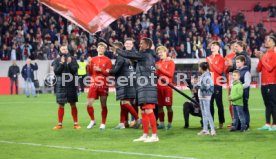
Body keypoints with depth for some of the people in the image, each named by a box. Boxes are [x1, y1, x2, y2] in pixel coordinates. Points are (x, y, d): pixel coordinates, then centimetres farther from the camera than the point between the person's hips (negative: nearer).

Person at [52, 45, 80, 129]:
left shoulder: (73, 59, 5)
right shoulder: (57, 61, 5)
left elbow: (75, 70, -4)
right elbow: (56, 71, -5)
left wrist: (70, 63, -17)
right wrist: (61, 63, -15)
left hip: (71, 85, 0)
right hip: (61, 85, 0)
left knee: (73, 105, 3)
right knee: (61, 105, 4)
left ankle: (76, 123, 9)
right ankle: (59, 124, 11)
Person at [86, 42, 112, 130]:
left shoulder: (107, 60, 2)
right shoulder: (93, 59, 11)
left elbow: (108, 73, -4)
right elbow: (90, 73, 9)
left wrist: (100, 70, -17)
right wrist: (88, 64, -6)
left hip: (103, 85, -3)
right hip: (93, 84, 3)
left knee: (103, 105, 1)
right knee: (89, 104, -5)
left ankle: (103, 123, 11)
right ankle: (92, 120, 14)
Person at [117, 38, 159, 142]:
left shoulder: (144, 55, -8)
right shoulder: (150, 55, 17)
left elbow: (128, 55, -8)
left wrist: (117, 49, 5)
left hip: (147, 87, -10)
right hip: (144, 87, 10)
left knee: (148, 111, -13)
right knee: (143, 112, 12)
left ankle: (154, 135, -14)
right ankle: (145, 135, 17)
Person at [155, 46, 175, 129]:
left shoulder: (170, 62, 0)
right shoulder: (158, 63, 14)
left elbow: (170, 74, -10)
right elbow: (157, 75, 16)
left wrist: (161, 69, -17)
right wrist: (156, 71, -5)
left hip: (167, 86, -5)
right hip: (159, 86, 5)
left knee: (168, 106, -3)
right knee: (160, 106, 4)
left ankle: (169, 123, 3)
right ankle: (161, 123, 9)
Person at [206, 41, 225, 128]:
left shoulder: (221, 58, -2)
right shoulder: (208, 58, 16)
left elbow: (220, 71, -12)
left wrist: (212, 63, -15)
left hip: (217, 84, -5)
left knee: (219, 103, -4)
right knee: (210, 103, 5)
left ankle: (221, 122, 1)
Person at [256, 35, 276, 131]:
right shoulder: (264, 55, 15)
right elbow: (259, 69, 14)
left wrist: (262, 58, -9)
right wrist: (260, 59, 0)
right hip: (264, 83, 8)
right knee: (267, 104, 11)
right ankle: (267, 124, 14)